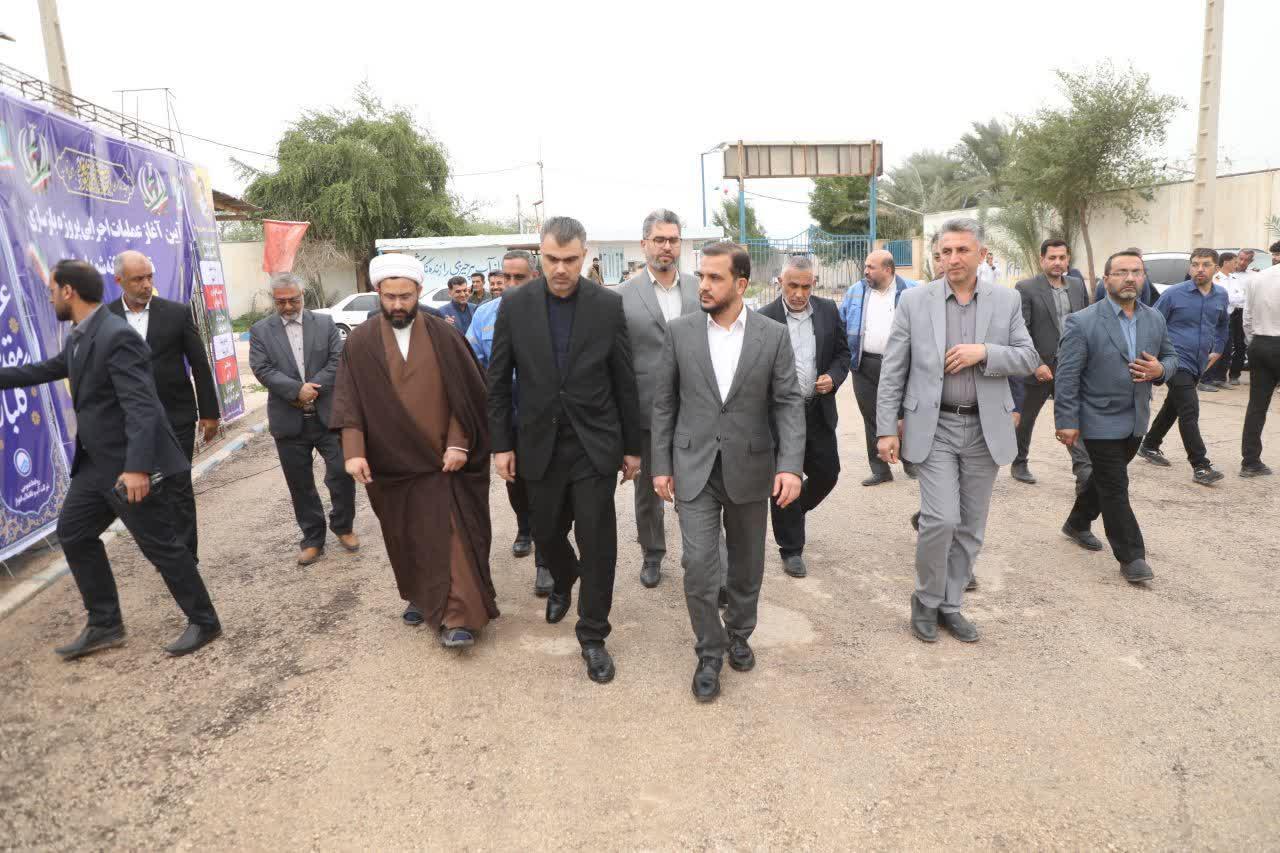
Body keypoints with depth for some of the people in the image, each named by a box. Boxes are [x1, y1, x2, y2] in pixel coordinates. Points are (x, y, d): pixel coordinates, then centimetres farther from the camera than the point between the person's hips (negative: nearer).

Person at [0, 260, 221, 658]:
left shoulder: (117, 336, -21)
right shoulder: (80, 337, 10)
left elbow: (141, 406, -27)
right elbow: (45, 369, 29)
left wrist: (137, 467, -33)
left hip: (129, 463, -10)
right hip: (98, 462, 10)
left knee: (161, 544, -1)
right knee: (73, 532, 16)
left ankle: (204, 623, 14)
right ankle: (105, 625, 27)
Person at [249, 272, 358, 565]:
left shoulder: (325, 324, 5)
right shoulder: (260, 331, 4)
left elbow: (338, 360, -4)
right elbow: (262, 369, -7)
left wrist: (313, 388, -15)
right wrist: (297, 390, -19)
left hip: (328, 415, 0)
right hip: (289, 420, 0)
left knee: (342, 473, 0)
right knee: (300, 484, 8)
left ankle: (342, 527, 23)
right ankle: (313, 538, 22)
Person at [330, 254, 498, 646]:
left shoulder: (442, 335, -4)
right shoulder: (360, 342, -1)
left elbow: (466, 394, -3)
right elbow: (348, 401, -3)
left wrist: (458, 443, -11)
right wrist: (354, 451, -14)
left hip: (439, 459, -2)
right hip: (389, 463, 2)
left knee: (450, 536, -3)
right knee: (406, 538, 15)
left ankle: (457, 616, 3)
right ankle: (421, 596, 36)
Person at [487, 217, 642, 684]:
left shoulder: (609, 305, -6)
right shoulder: (515, 304, -3)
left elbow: (625, 381, -1)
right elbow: (499, 380, 2)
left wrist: (632, 446, 2)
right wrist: (501, 443, 0)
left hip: (594, 444, -2)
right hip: (540, 444, 2)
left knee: (596, 540, 0)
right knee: (546, 532, 16)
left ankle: (593, 636, 17)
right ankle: (563, 583, 49)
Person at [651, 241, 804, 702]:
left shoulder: (774, 335, -4)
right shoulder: (680, 330, -2)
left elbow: (789, 404, -5)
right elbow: (664, 402, 2)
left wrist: (791, 465, -17)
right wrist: (661, 465, 0)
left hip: (750, 468, 1)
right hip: (694, 468, 0)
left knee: (747, 564, 15)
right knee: (698, 565, -3)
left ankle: (739, 634, 39)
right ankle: (709, 653, 17)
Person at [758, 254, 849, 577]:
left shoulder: (828, 311, 2)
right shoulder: (764, 318, -9)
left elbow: (842, 352, 10)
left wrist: (833, 377, -8)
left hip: (819, 409, 4)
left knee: (827, 472, 10)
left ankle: (794, 510, 41)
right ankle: (791, 549, 19)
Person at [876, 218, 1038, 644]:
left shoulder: (1007, 301, 4)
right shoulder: (914, 300, -1)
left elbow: (1029, 359, 3)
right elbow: (893, 371, -1)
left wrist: (984, 352, -15)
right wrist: (887, 429, -6)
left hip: (986, 428, 3)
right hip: (933, 426, -3)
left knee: (970, 527, 10)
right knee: (942, 518, -12)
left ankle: (950, 604, 27)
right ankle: (926, 599, 12)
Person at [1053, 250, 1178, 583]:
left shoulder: (1155, 319, 4)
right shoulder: (1081, 322, -14)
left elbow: (1171, 356, 16)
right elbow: (1067, 376, -14)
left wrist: (1160, 370, -9)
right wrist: (1067, 422, -16)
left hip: (1136, 421, 6)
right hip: (1101, 421, -6)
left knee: (1104, 478, 21)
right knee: (1115, 488, -2)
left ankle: (1077, 524, 42)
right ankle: (1131, 557, 8)